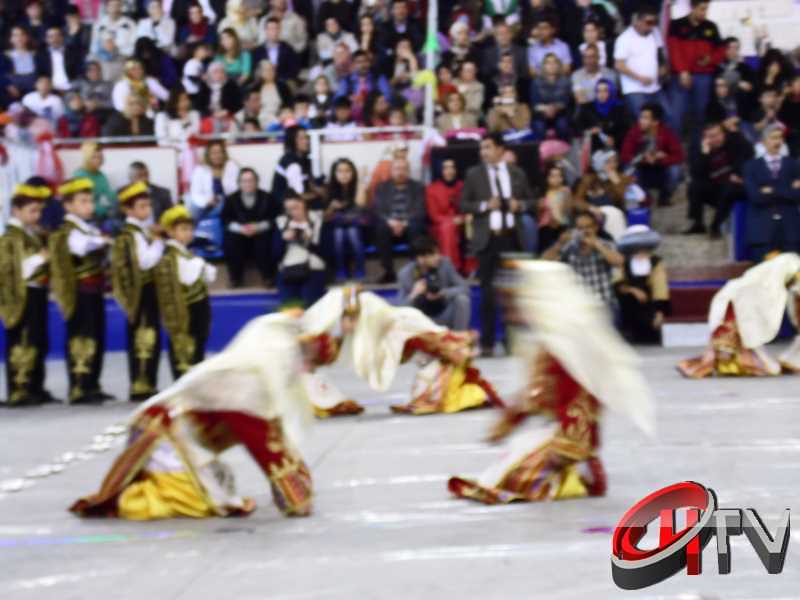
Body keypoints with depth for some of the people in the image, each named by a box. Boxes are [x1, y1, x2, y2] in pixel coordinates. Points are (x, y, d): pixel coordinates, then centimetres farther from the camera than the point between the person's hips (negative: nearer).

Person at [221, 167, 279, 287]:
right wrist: (239, 227, -19)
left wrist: (259, 226, -19)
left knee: (264, 242, -34)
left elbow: (274, 218, -2)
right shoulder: (231, 199, 6)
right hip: (238, 232, 1)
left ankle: (267, 277, -15)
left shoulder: (267, 198, 5)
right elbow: (225, 219, 0)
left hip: (261, 232, -1)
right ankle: (235, 278, -15)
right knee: (231, 242, -32)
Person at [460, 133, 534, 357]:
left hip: (513, 237, 2)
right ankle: (487, 342, 4)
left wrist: (520, 205, -8)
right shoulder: (474, 174, 3)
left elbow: (530, 202, 14)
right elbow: (464, 205, 0)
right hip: (487, 238, -2)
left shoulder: (517, 173, 9)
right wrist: (485, 205, -15)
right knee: (488, 291, -1)